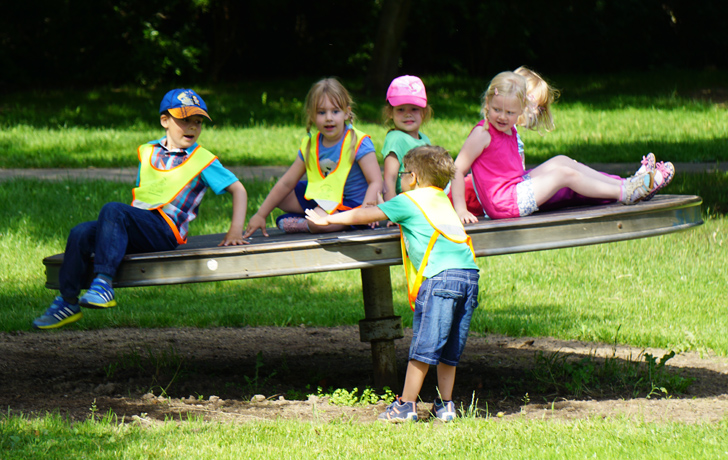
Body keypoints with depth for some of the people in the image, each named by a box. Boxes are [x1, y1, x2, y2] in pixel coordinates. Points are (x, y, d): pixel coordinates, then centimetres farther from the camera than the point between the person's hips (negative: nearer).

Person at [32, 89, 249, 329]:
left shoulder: (203, 161, 5)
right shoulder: (148, 152, 19)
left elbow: (238, 189, 5)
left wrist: (236, 231, -4)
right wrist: (129, 223, 15)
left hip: (165, 231, -6)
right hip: (137, 230, 6)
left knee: (112, 209, -31)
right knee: (80, 234, -17)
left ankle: (104, 283, -38)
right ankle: (68, 302, -9)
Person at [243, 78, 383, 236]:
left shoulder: (358, 143, -16)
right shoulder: (310, 145, 2)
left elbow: (375, 182, -20)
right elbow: (286, 183, 7)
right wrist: (260, 215, 6)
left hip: (351, 203, -7)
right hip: (322, 199, 7)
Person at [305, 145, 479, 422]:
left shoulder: (408, 202, 7)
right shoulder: (442, 201, 26)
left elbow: (367, 215, 13)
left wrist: (328, 220, 23)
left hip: (440, 274, -7)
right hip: (470, 275, 7)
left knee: (423, 346, -4)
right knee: (449, 350, 12)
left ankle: (407, 404, -1)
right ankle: (445, 405, 13)